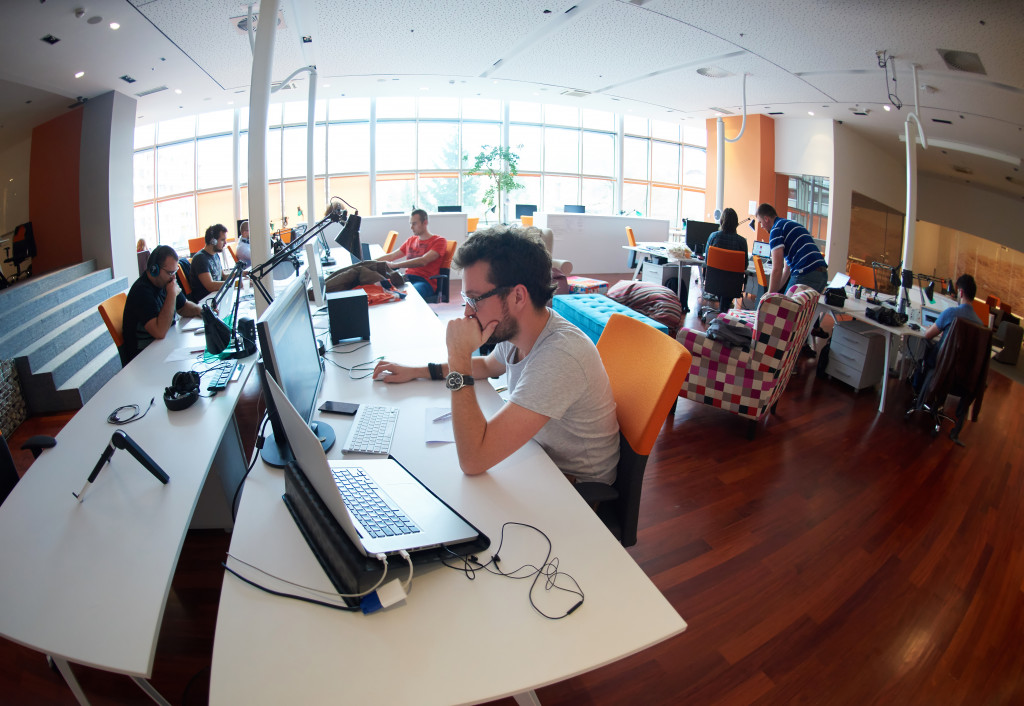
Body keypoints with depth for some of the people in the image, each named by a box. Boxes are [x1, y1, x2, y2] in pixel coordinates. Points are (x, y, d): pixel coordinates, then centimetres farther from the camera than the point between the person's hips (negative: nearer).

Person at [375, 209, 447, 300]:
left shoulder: (439, 241, 3)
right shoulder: (411, 240, 26)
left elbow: (423, 261, -13)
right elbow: (390, 256, 28)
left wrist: (395, 265, -21)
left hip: (425, 282, -6)